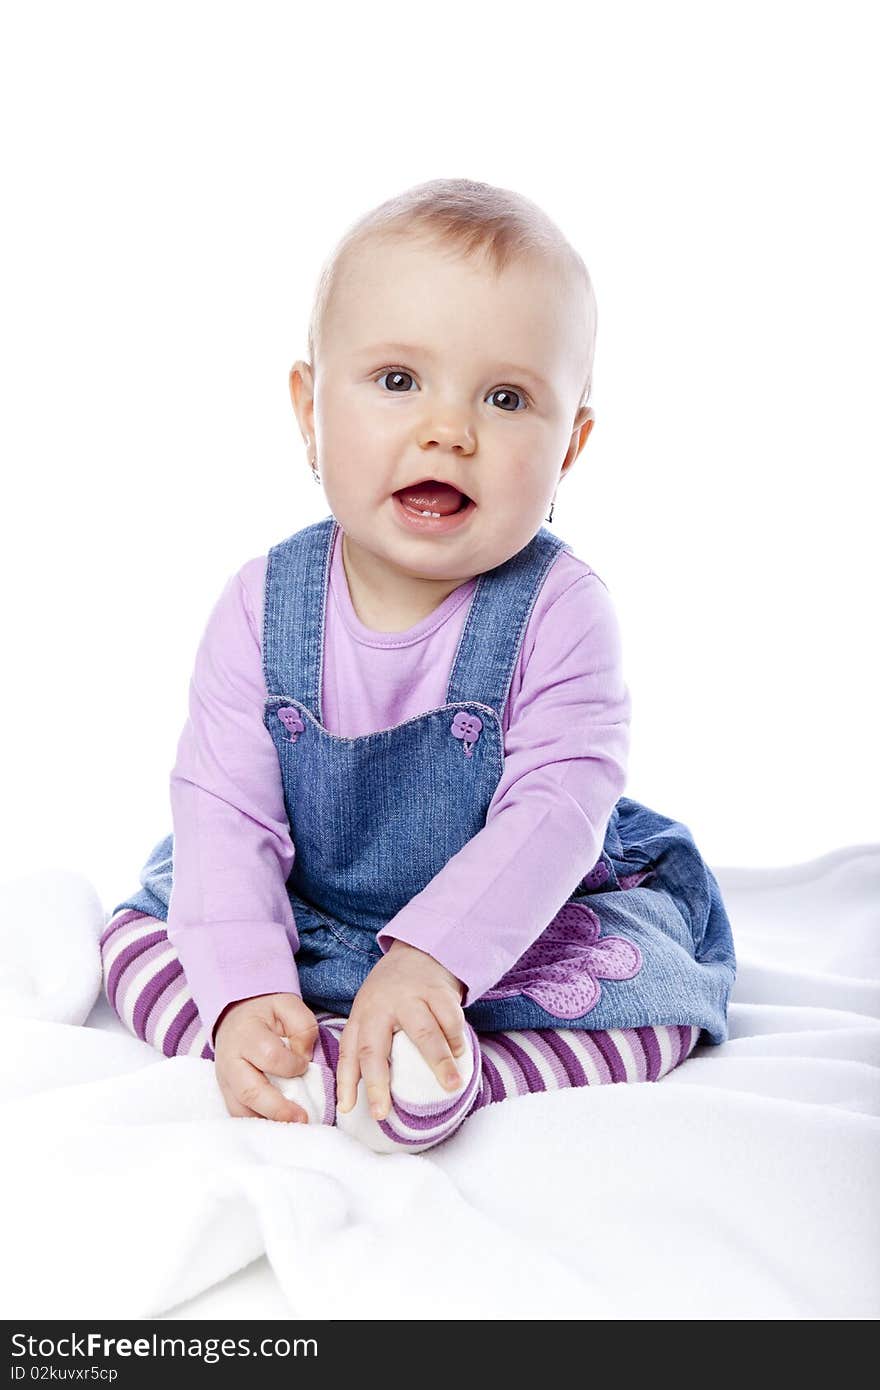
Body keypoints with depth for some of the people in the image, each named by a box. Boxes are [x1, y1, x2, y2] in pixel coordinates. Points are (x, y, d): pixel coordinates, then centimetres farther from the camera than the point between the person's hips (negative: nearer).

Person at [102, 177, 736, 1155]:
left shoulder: (560, 611, -21)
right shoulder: (262, 607, -14)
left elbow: (556, 811, -29)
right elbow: (225, 815, -17)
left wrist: (431, 955, -43)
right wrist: (243, 992, -32)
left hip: (524, 925, -2)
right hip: (302, 921, 2)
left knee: (655, 1001, -22)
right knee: (134, 937, -8)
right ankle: (307, 1062, -25)